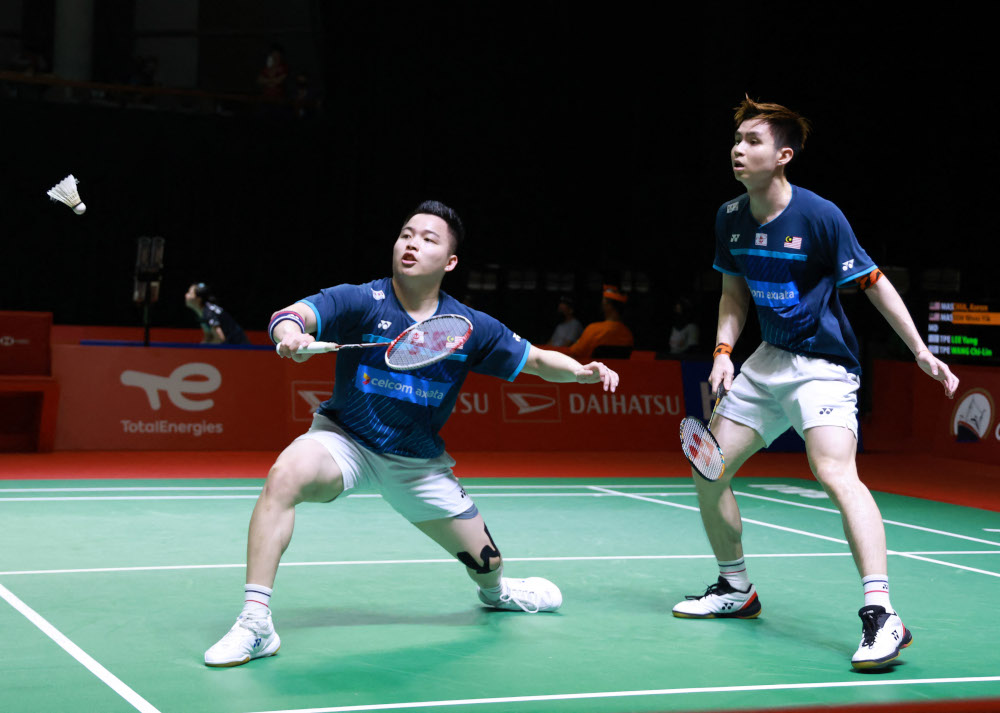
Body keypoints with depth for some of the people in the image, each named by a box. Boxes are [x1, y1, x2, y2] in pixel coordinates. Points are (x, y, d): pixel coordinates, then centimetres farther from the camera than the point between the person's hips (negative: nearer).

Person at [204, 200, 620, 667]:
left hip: (419, 462, 3)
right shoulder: (360, 302, -18)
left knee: (482, 559, 9)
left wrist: (581, 371, -20)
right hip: (344, 440, -2)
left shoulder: (470, 327, -10)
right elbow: (289, 316, -32)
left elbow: (538, 359, 0)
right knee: (285, 475, -34)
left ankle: (497, 592, 52)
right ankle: (255, 623, -29)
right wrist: (289, 333, -56)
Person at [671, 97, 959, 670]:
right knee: (709, 470, 7)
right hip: (769, 361, 7)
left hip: (824, 364, -7)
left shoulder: (820, 216, -16)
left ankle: (882, 616, -31)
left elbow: (874, 283, -9)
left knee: (836, 473, -29)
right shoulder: (731, 218, 1)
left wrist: (921, 351, -11)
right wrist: (725, 350, -1)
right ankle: (736, 590, 26)